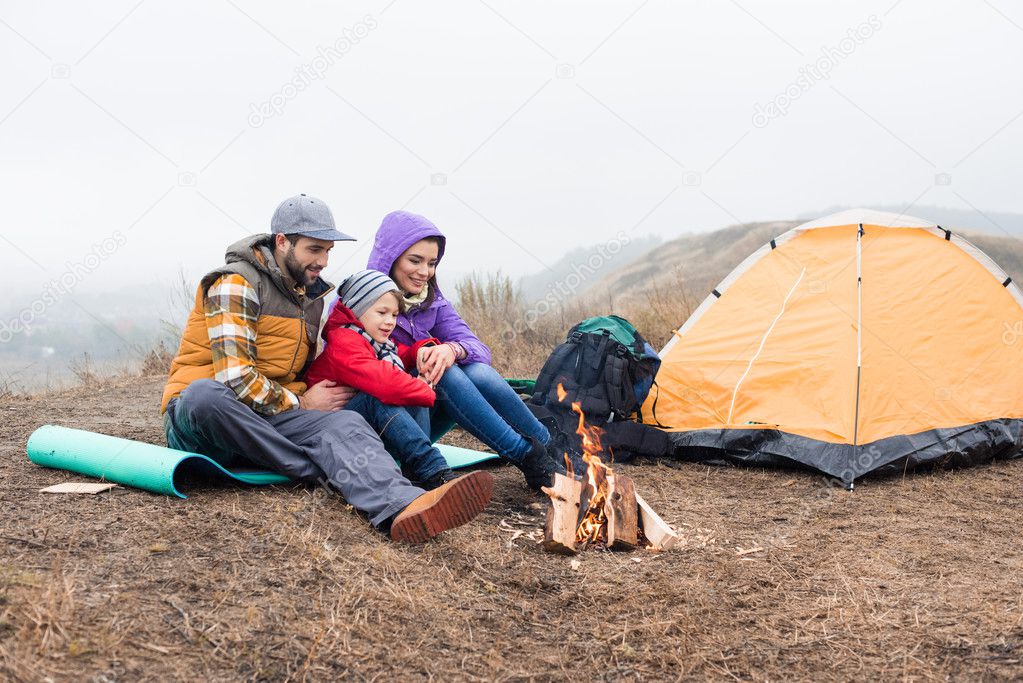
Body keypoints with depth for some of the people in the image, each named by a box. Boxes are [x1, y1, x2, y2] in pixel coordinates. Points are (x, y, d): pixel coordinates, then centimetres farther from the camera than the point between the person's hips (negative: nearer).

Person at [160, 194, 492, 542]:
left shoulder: (316, 295, 15)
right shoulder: (235, 284, -11)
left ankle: (402, 505, -59)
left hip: (268, 418, 5)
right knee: (205, 394, -43)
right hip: (198, 414, -5)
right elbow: (234, 378, -21)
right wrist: (300, 404, -8)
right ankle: (326, 472, -27)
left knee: (345, 423, -26)